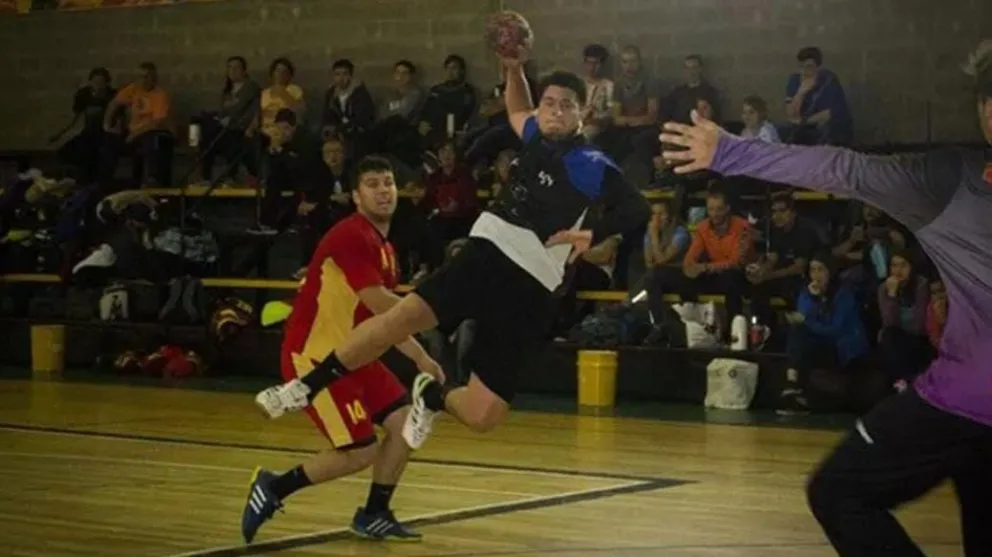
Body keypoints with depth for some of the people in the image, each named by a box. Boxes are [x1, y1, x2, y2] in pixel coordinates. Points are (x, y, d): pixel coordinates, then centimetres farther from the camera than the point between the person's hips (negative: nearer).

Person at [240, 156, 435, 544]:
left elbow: (385, 319, 20)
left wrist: (422, 359, 13)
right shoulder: (351, 236, -18)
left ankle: (374, 515, 15)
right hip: (313, 355, -10)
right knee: (359, 452, -11)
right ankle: (273, 488, 5)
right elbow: (379, 304, -24)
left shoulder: (383, 248, 13)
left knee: (405, 421, 2)